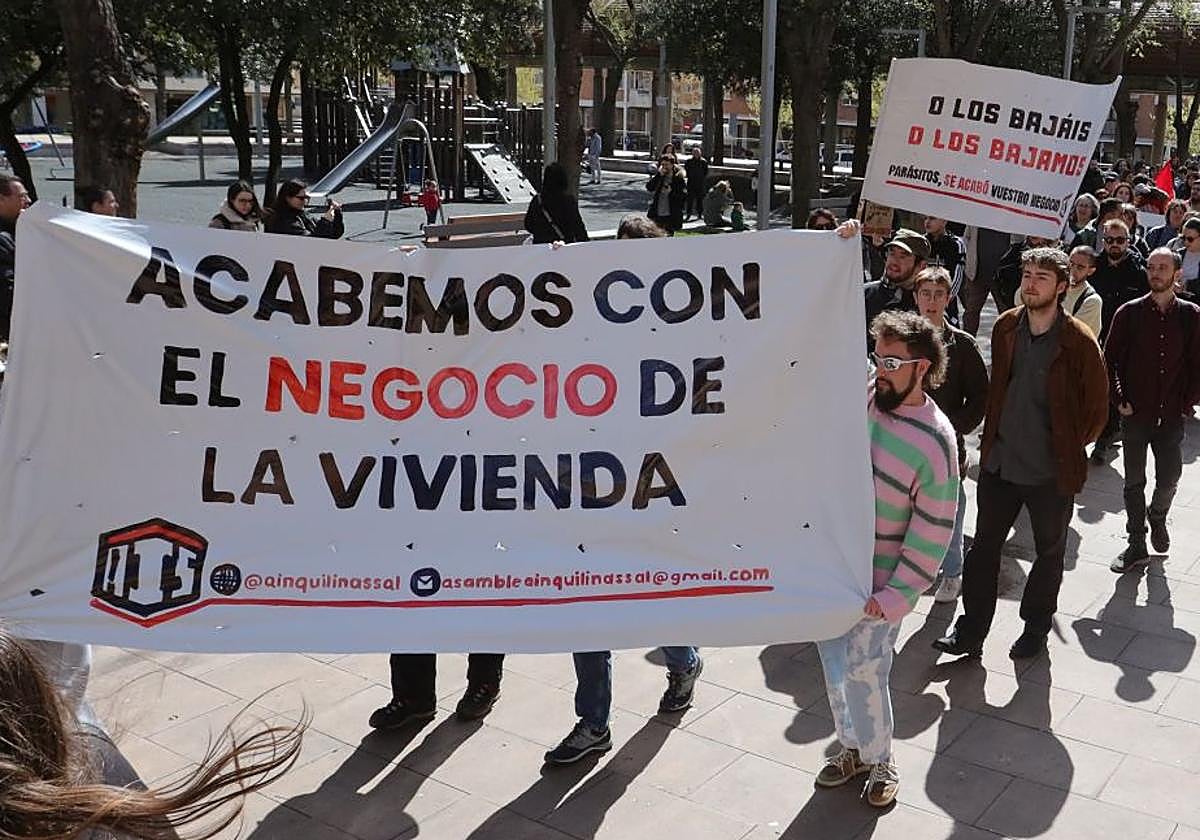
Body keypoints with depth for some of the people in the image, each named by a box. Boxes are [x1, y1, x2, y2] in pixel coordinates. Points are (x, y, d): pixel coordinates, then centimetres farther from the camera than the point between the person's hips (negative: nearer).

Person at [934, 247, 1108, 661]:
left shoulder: (1079, 342, -14)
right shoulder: (1005, 327, 0)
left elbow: (1097, 409, -5)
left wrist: (1068, 449, 0)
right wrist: (993, 437, 12)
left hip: (1051, 471, -4)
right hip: (999, 463, 4)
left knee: (1049, 551, 16)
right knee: (983, 547, 8)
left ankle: (1036, 627, 34)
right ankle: (970, 631, 18)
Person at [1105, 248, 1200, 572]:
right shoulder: (1130, 313, -2)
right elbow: (1110, 359, 1)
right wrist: (1119, 400, -5)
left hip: (1171, 415, 0)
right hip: (1135, 413, 0)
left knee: (1169, 479, 7)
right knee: (1134, 481, 7)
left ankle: (1157, 517, 39)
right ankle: (1137, 544, 18)